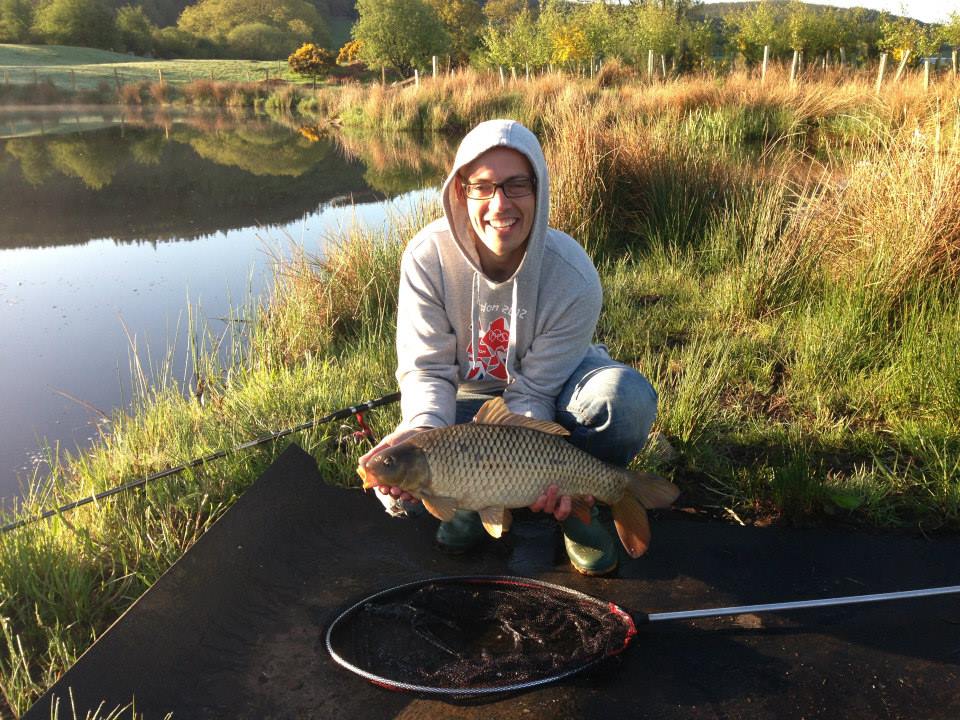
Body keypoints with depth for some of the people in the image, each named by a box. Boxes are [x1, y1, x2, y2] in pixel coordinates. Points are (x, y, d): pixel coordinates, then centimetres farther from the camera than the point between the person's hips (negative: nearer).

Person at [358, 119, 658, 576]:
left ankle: (574, 505, -5)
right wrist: (422, 430, -44)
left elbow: (533, 391, -25)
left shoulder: (573, 278, -29)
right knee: (397, 477, -23)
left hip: (553, 393, -1)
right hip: (469, 398, 1)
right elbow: (425, 368, -23)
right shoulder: (427, 257, -25)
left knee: (627, 397, -34)